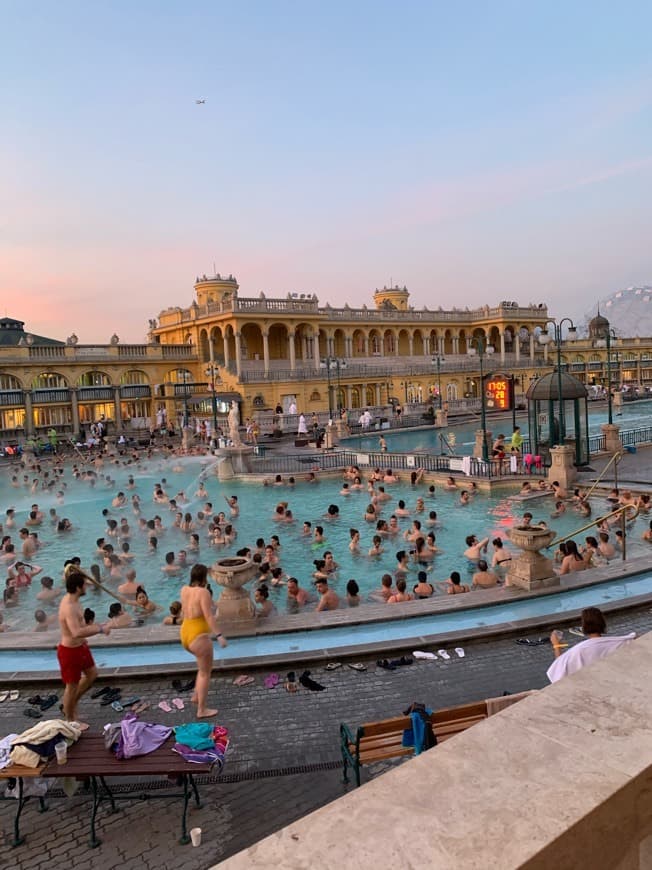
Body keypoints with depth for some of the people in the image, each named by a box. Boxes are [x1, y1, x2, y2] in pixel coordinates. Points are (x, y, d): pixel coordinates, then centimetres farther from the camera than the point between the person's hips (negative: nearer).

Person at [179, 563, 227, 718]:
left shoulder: (184, 590, 4)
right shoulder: (203, 592, -18)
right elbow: (209, 616, -23)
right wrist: (219, 635, -24)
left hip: (185, 635, 8)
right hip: (199, 637, -8)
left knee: (204, 665, 28)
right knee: (205, 672, 6)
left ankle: (197, 695, 32)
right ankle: (202, 710, 12)